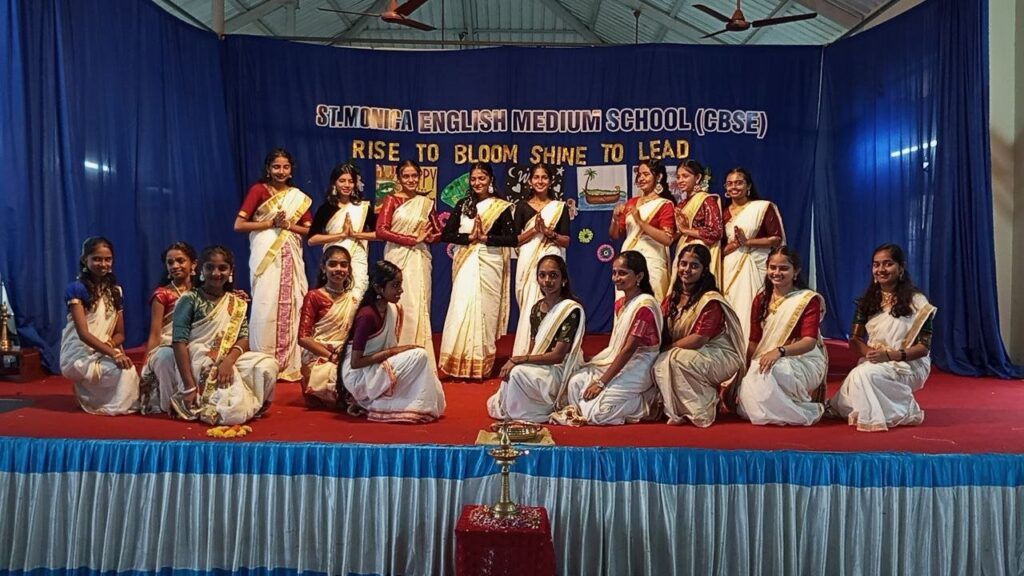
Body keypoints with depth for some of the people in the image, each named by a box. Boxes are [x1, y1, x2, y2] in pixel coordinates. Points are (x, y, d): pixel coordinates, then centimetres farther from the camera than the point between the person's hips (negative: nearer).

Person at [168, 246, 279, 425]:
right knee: (235, 411, -24)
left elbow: (244, 338, 2)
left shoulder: (238, 303, 11)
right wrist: (189, 386, -18)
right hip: (198, 363, -5)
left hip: (227, 361, 5)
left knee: (268, 365, -22)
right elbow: (179, 342, -10)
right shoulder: (190, 299, -3)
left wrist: (229, 360, -22)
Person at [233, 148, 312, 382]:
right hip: (266, 256, -4)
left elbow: (309, 230, 10)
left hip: (290, 257, 4)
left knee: (290, 307, 1)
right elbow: (239, 225, -6)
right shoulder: (258, 189, 1)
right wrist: (271, 223, -9)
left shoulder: (298, 196, 13)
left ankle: (289, 364, 8)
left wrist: (288, 225, -6)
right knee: (266, 307, -9)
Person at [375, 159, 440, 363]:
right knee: (399, 306, -6)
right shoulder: (391, 200, 2)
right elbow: (381, 230, -9)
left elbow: (438, 233, 19)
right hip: (398, 259, -3)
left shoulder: (426, 203, 12)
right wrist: (413, 239, -12)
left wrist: (427, 237, -4)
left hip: (419, 260, 3)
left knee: (419, 306, 1)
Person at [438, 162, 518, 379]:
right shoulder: (462, 205, 10)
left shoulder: (500, 206, 1)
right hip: (466, 264, 2)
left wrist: (485, 237, -13)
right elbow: (446, 235, 3)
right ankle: (459, 365, 2)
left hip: (489, 264, -2)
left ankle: (481, 366, 8)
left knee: (485, 310, 0)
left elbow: (512, 239, -7)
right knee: (461, 309, -4)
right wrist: (469, 237, -9)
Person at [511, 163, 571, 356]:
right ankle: (526, 354, 5)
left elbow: (566, 241, 3)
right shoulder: (522, 206, 10)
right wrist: (534, 230, -10)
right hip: (528, 262, 1)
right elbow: (516, 239, 5)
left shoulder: (560, 207, 7)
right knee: (529, 308, -3)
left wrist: (548, 231, -12)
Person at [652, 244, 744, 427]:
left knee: (676, 358, -32)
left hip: (719, 356, -6)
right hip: (691, 355, 6)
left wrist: (668, 348, -14)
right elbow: (661, 334, 6)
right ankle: (677, 412, -4)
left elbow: (698, 340, -23)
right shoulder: (672, 298, 6)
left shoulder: (711, 300, -16)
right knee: (659, 366, -22)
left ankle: (702, 412, -13)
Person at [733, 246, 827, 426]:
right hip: (766, 359, 5)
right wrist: (746, 371, -2)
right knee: (746, 391, -22)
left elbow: (810, 341, -15)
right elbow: (754, 341, 10)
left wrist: (780, 351, -33)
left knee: (772, 370, -36)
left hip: (804, 360, -5)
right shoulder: (761, 300, 11)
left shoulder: (809, 299, -4)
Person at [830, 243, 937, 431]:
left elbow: (924, 346, -8)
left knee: (863, 374, -32)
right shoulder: (868, 300, 9)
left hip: (908, 365, -5)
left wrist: (889, 355, -22)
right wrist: (869, 352, -16)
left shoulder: (917, 301, -4)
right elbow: (854, 339, 7)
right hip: (874, 363, 5)